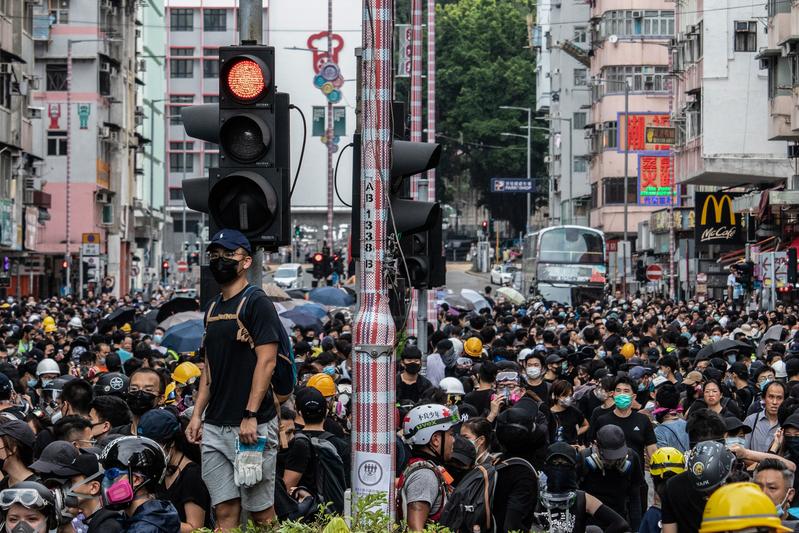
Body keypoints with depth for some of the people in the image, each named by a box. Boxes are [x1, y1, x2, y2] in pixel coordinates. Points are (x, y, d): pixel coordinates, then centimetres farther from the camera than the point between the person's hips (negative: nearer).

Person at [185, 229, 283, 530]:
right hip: (215, 426, 7)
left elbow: (266, 361, -14)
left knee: (261, 513, -3)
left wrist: (250, 416, -19)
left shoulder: (256, 303, -7)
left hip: (252, 426, -7)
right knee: (225, 510, 5)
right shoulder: (213, 309, 17)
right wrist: (197, 414, 13)